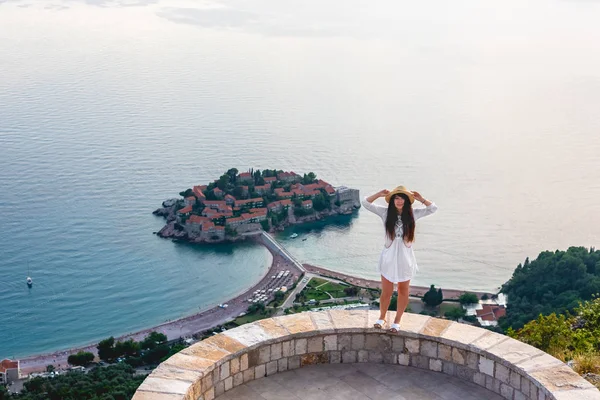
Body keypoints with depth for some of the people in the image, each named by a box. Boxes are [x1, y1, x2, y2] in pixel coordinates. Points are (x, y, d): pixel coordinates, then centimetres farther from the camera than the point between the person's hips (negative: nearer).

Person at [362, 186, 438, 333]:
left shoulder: (412, 214, -4)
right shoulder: (386, 213, -6)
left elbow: (433, 208, 0)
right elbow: (366, 203, -8)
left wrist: (420, 198, -13)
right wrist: (379, 194, -19)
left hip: (405, 258, 1)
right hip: (389, 258, -1)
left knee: (403, 292, 13)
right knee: (386, 292, 7)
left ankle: (397, 321, 30)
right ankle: (382, 318, 31)